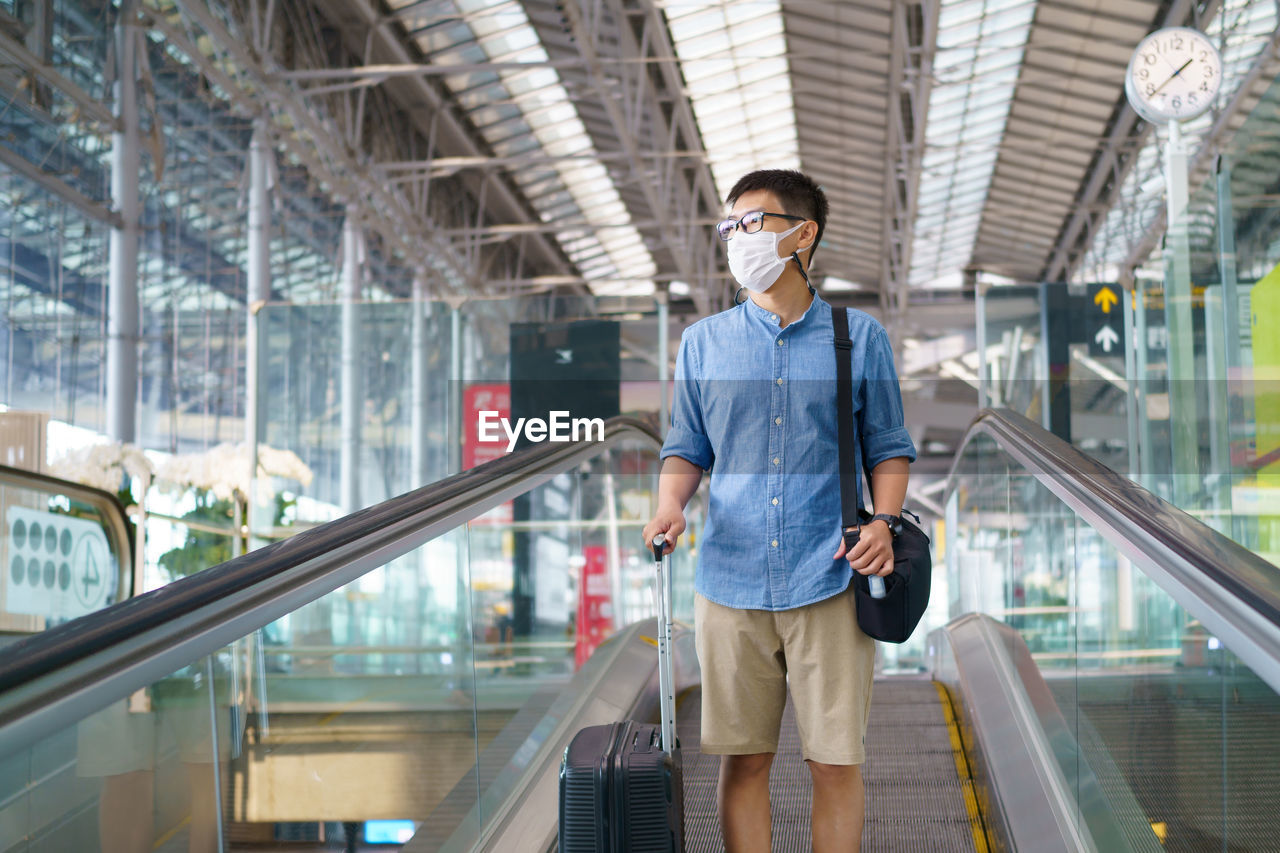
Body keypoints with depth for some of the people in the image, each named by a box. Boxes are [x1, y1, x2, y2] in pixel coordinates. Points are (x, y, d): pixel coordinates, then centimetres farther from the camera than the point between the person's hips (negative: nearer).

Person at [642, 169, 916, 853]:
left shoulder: (858, 337, 5)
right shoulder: (704, 342, 10)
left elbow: (889, 448, 9)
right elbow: (687, 448, 15)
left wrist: (884, 521, -8)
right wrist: (670, 508, -5)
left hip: (829, 586, -1)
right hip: (730, 584, 2)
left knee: (836, 763, 1)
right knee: (743, 759, 6)